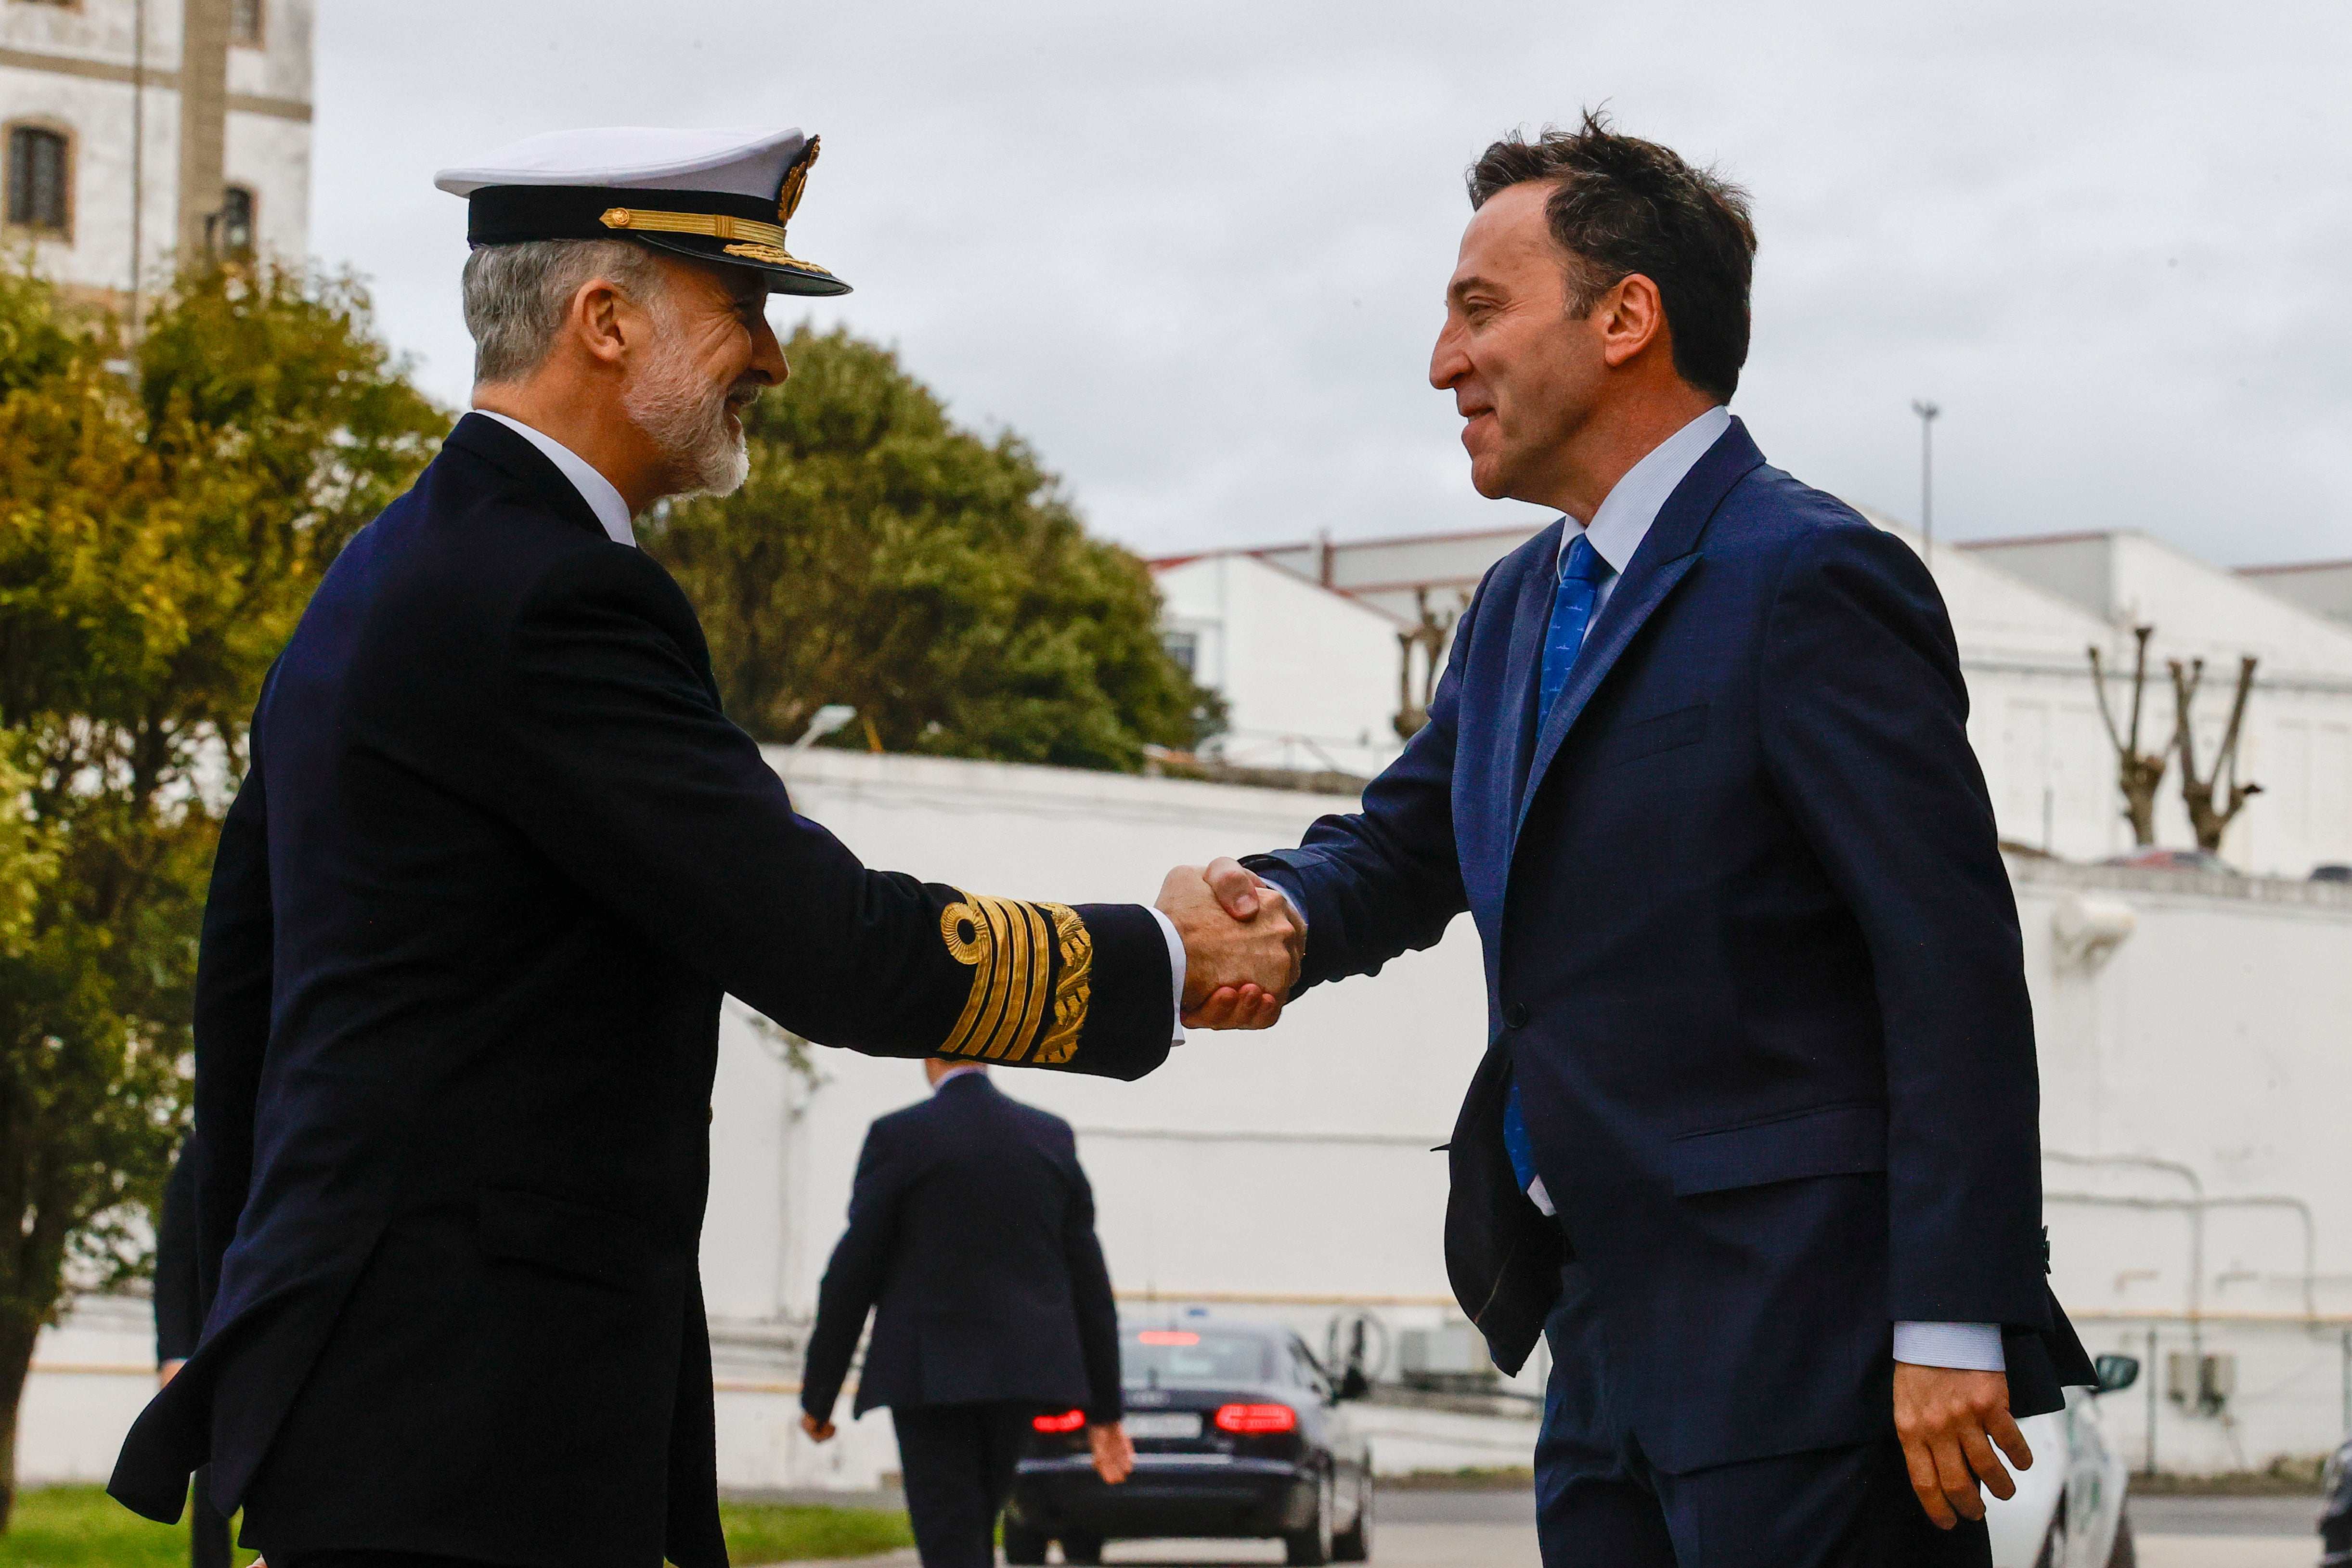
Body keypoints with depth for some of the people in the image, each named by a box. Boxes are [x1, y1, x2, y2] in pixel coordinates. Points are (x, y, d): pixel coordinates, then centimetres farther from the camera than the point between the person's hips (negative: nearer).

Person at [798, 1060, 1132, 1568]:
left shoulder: (898, 1137, -7)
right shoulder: (1053, 1138, 6)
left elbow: (852, 1275, -6)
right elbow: (1088, 1278, 7)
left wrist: (817, 1395, 3)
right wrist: (1105, 1410, 10)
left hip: (931, 1375, -5)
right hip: (1019, 1374, 5)